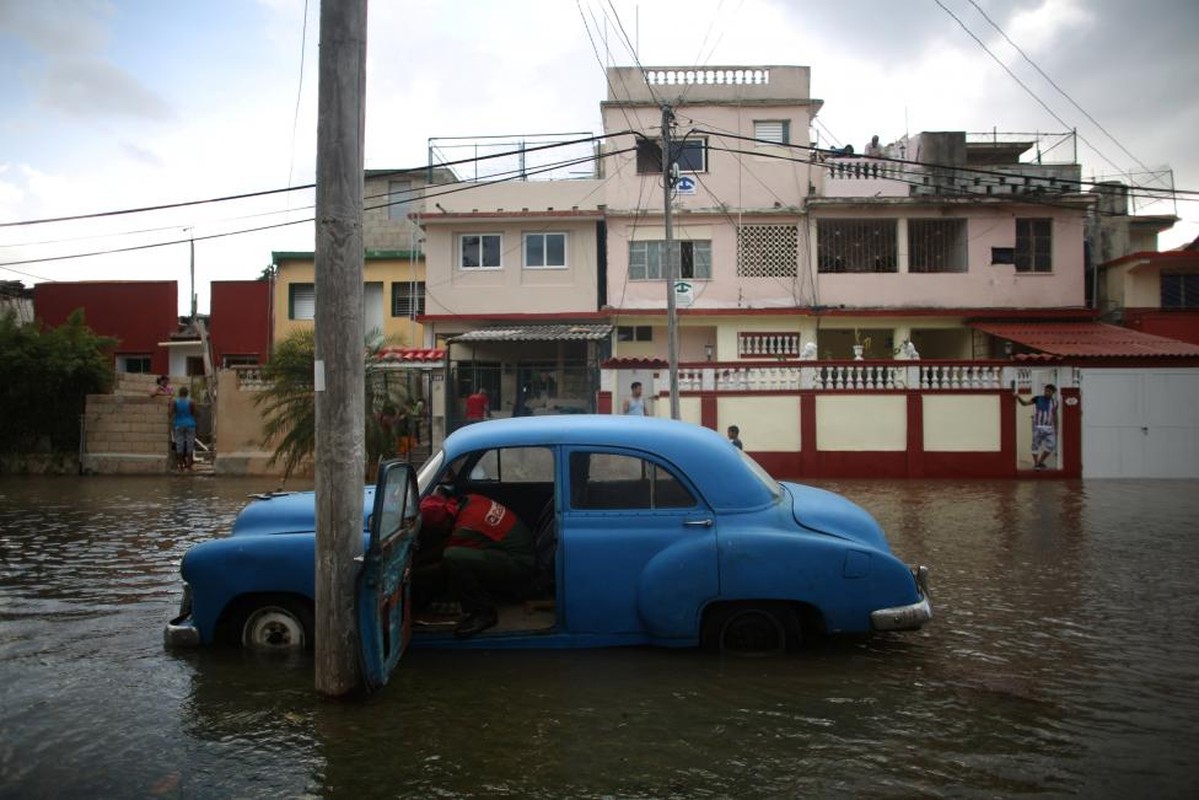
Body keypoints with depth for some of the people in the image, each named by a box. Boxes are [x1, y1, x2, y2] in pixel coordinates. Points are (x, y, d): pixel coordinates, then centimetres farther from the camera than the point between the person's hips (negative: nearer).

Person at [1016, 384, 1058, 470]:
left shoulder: (1054, 403, 7)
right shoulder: (1037, 399, -2)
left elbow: (1055, 416, 15)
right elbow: (1024, 403, -6)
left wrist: (1056, 429, 15)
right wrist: (1018, 397, -25)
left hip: (1049, 427, 3)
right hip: (1038, 427, -3)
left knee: (1051, 445, 0)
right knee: (1036, 445, -1)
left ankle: (1040, 462, 17)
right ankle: (1036, 464, 10)